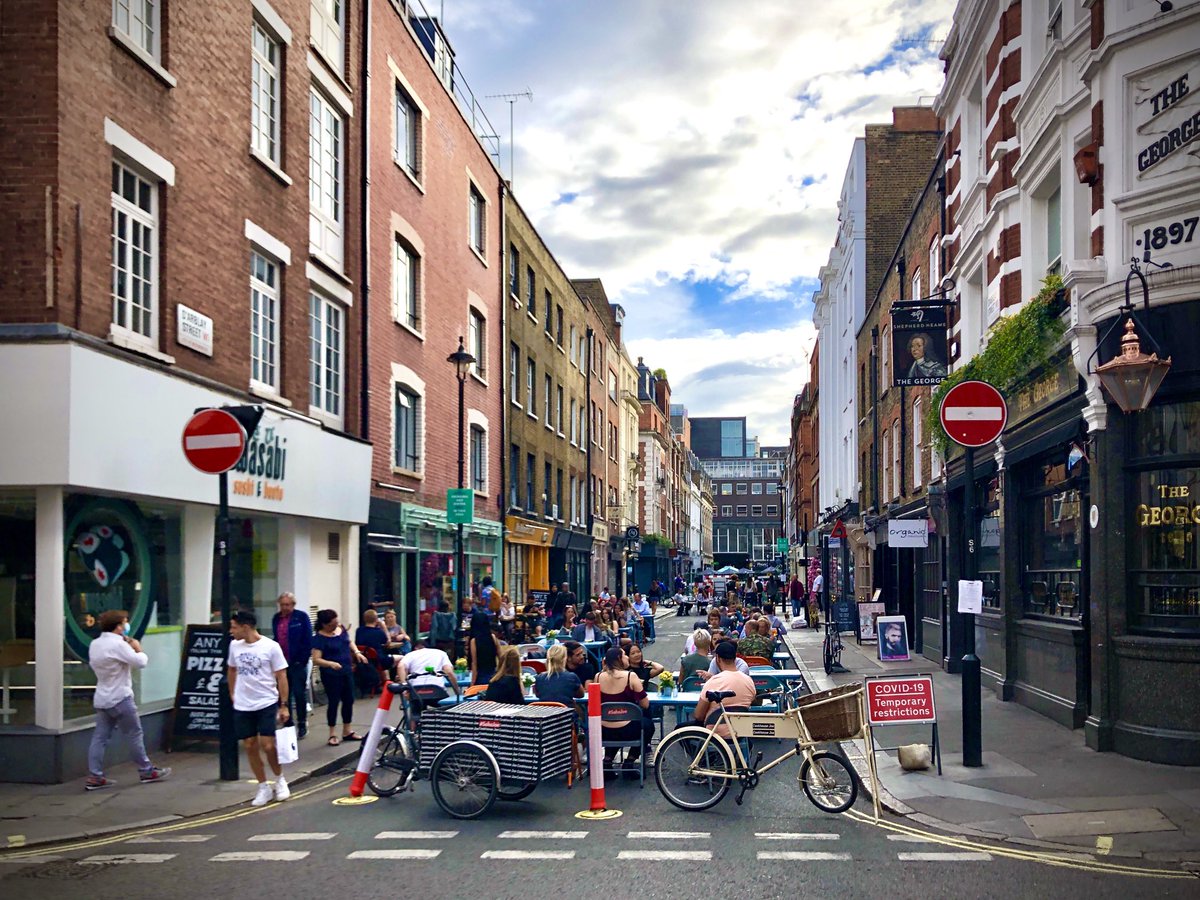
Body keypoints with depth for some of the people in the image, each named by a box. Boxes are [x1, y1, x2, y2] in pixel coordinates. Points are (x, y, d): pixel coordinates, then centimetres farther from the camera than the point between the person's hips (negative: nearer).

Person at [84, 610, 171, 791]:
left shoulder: (95, 644, 9)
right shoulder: (118, 644, -18)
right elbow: (140, 662, -20)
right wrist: (138, 649, 0)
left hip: (101, 699, 8)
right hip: (120, 698, -8)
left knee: (100, 737, 6)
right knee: (135, 735, 4)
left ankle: (94, 777, 2)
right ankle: (146, 771, 14)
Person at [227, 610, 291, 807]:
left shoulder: (270, 646, -10)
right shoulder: (234, 646, 3)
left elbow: (281, 676, -7)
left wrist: (283, 705, -8)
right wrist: (233, 694, 13)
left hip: (267, 704, -4)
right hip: (242, 707, 4)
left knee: (268, 746, -8)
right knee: (250, 747, 5)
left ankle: (279, 779, 17)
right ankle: (263, 787, 19)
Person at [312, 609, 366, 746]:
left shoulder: (341, 629, 3)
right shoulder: (320, 638, -16)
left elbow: (349, 643, 21)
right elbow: (316, 659, -22)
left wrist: (357, 652, 3)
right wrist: (330, 663, -38)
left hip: (347, 671, 7)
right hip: (331, 675, -7)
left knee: (349, 700, 12)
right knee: (333, 702, -1)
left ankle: (347, 731, 25)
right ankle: (333, 734, 11)